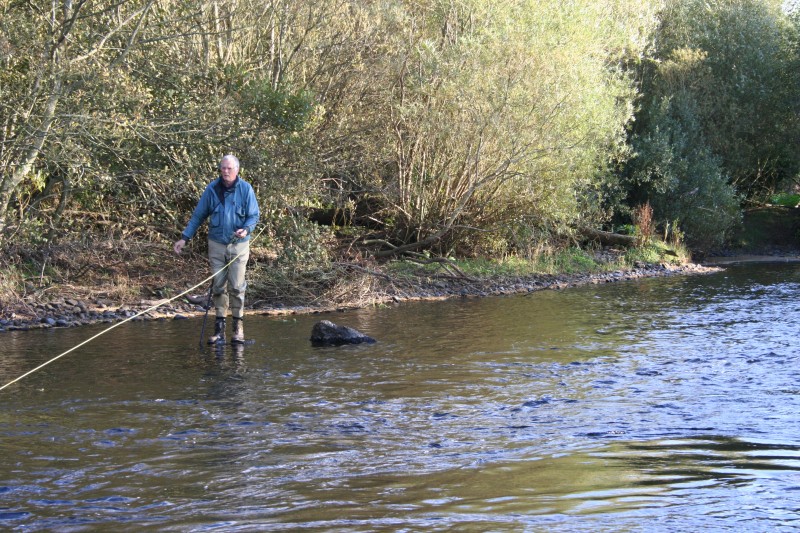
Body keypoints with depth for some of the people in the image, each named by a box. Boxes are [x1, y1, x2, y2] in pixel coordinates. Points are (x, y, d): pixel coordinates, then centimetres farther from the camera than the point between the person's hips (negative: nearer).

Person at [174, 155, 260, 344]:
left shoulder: (245, 189, -4)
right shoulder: (212, 189, 1)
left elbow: (254, 215, 0)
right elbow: (198, 215, 8)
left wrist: (246, 229, -21)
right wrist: (184, 238, 5)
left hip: (238, 244, -2)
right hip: (216, 244, 2)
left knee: (236, 286, -3)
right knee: (218, 286, 3)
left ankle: (238, 327, 6)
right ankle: (219, 327, 10)